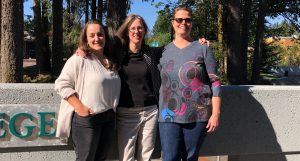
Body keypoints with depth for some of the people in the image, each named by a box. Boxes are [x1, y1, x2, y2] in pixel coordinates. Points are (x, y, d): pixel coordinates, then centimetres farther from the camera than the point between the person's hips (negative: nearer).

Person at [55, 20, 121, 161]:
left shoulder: (110, 62, 11)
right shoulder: (79, 59, -10)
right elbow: (62, 84, -15)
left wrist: (113, 108, 13)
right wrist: (80, 107, -20)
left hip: (109, 118, 7)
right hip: (86, 119, -7)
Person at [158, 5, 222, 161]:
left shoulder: (203, 49, 2)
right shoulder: (164, 51, 8)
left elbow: (215, 82, -2)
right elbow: (157, 82, 12)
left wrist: (215, 114, -8)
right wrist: (161, 111, 5)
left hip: (198, 115, -1)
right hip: (169, 116, 1)